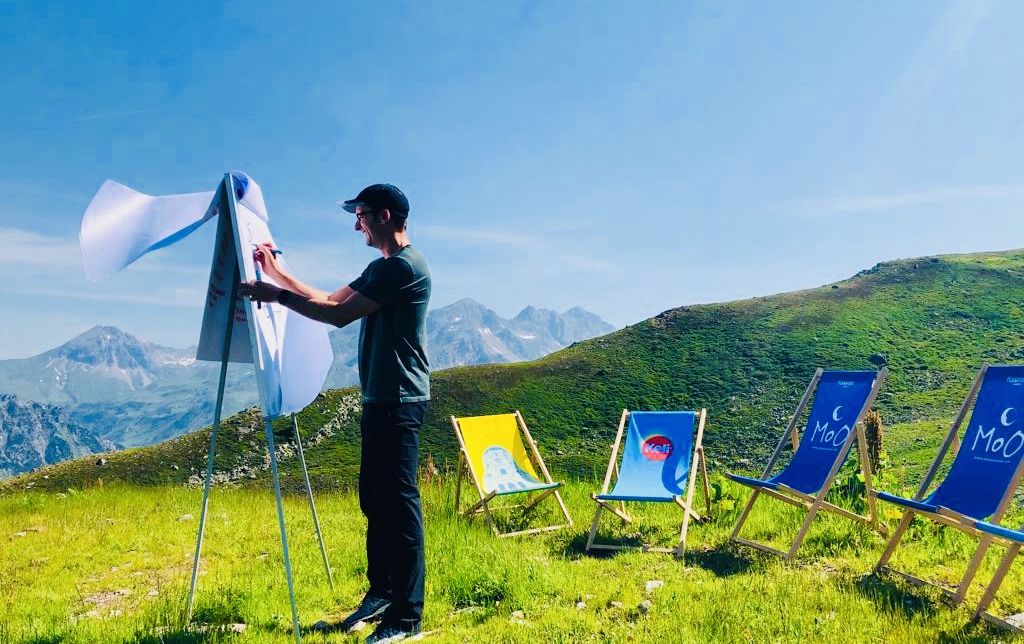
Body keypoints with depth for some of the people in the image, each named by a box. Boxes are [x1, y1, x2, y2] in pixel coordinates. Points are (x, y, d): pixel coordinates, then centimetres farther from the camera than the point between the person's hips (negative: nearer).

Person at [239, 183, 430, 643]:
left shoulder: (406, 266, -15)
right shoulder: (381, 268, 18)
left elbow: (340, 315, -18)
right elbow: (331, 300, 24)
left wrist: (277, 295, -10)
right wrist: (278, 273, 21)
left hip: (400, 402, -10)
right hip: (379, 400, 10)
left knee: (399, 502, -7)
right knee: (374, 500, 15)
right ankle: (381, 593, 27)